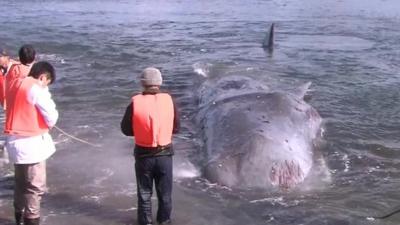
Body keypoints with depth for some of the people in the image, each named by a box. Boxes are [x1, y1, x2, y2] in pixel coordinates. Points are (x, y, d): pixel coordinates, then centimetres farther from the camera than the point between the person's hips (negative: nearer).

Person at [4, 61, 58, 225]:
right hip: (31, 143, -9)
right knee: (35, 186, 0)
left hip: (15, 141, 9)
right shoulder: (37, 89, -15)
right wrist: (47, 124, 5)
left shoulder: (16, 85, 11)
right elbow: (51, 118, -14)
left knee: (21, 183, 20)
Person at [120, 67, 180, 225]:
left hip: (143, 154, -1)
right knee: (164, 191, 19)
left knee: (144, 191, 16)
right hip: (165, 154, 1)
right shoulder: (169, 101, -9)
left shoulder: (135, 103, -13)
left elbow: (125, 129, -2)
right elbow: (176, 128, 0)